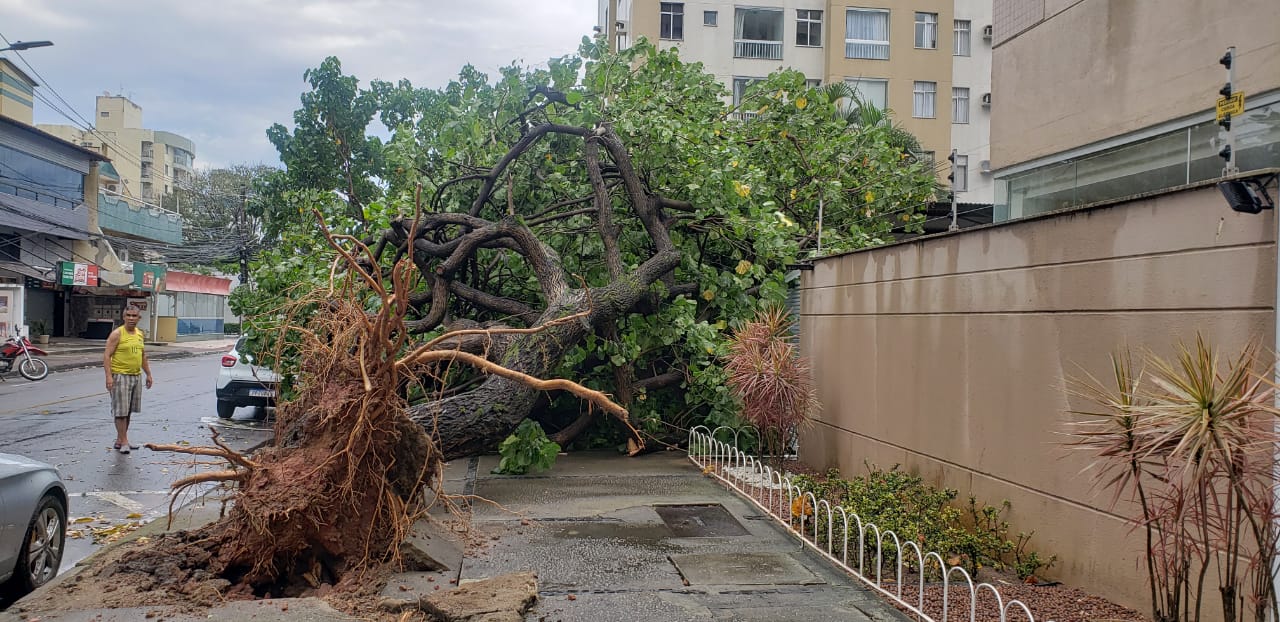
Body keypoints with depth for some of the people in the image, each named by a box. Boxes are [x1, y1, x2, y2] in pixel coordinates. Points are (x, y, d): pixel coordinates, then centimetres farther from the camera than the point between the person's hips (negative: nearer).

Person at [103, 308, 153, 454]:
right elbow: (107, 356, -13)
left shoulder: (140, 334, 11)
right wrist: (109, 376, -22)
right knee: (121, 411, -5)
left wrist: (148, 374, 18)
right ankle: (124, 442, -2)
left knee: (128, 411, 11)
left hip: (136, 376, 7)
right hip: (120, 376, -7)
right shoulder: (117, 334, -9)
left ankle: (119, 441, 19)